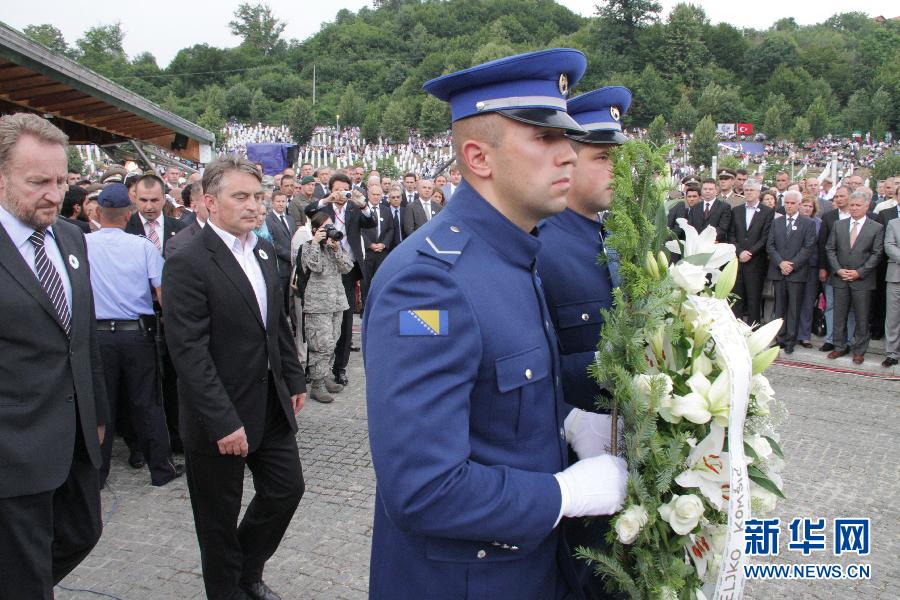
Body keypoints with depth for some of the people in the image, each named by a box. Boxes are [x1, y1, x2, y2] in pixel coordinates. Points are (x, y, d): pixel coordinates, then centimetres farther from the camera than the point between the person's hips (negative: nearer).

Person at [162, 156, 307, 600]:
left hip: (272, 403, 7)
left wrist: (294, 379, 13)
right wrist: (223, 422, -23)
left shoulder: (264, 251, 7)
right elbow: (189, 352, -21)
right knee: (220, 517, 11)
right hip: (220, 416, -7)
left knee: (287, 488, 15)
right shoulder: (188, 263, -17)